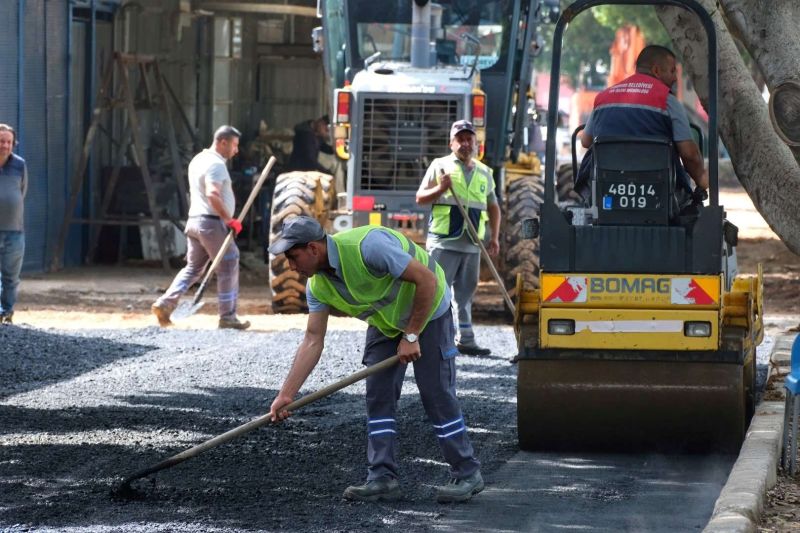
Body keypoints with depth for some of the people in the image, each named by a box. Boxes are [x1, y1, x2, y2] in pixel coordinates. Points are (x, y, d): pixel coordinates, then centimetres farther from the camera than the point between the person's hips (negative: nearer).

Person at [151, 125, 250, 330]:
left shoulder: (198, 160, 17)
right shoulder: (216, 164, -14)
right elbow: (212, 194, -28)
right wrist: (229, 219, -26)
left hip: (194, 221, 9)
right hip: (212, 222, -9)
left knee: (193, 268, 15)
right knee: (228, 268, 0)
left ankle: (165, 304, 3)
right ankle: (228, 317, 2)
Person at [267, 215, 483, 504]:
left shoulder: (367, 246, -35)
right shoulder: (318, 286, -11)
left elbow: (427, 279, -31)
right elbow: (313, 341, -7)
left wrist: (411, 336, -24)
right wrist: (286, 394, -13)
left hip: (427, 311, -7)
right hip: (385, 322, 7)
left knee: (437, 394, -7)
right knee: (378, 396, 0)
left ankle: (467, 475, 3)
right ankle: (383, 478, 4)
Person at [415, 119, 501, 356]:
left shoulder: (484, 172, 17)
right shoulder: (440, 166, 4)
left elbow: (493, 206, 23)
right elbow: (420, 198, 4)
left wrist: (494, 237, 14)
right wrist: (440, 189, -15)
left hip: (472, 244, 5)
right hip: (443, 241, -5)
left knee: (465, 292, 10)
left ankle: (465, 339, 15)